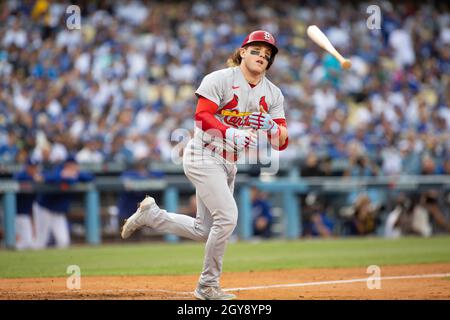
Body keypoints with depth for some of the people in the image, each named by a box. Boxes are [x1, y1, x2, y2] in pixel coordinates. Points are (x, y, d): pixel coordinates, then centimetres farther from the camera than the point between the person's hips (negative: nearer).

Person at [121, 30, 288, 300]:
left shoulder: (273, 94, 5)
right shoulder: (220, 79, -11)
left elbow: (282, 143, 0)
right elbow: (202, 116, -21)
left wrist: (271, 125, -22)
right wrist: (231, 134, -35)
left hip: (230, 163, 8)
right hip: (204, 155, -8)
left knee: (205, 231, 10)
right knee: (227, 217, -19)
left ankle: (149, 214, 28)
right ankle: (208, 286, -6)